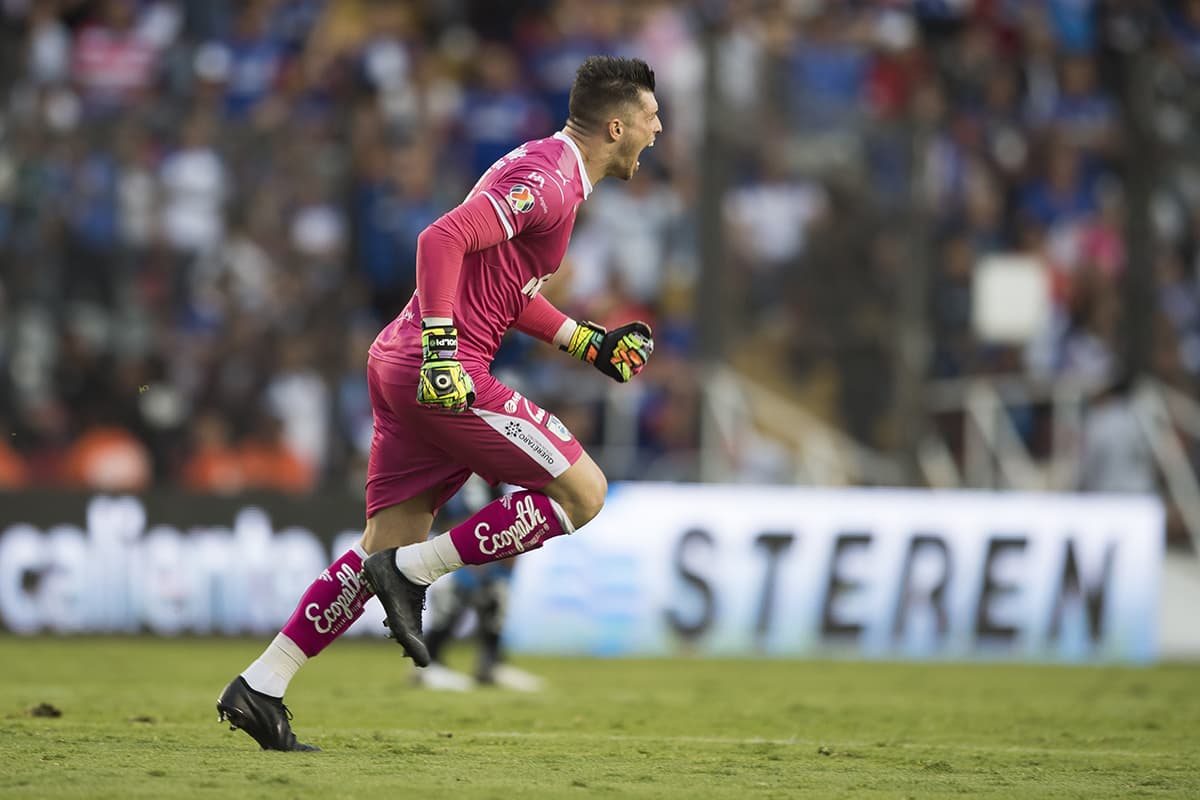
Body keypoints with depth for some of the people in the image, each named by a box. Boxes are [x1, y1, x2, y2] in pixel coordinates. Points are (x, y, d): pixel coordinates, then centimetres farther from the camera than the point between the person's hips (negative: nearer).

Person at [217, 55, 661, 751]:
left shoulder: (543, 169, 19)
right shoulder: (547, 184, -13)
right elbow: (443, 240, -24)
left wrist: (588, 342, 23)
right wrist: (441, 349, -27)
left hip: (400, 363, 10)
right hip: (445, 375, -10)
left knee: (390, 547, 9)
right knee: (583, 491, -5)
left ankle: (260, 688, 7)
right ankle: (414, 573, -6)